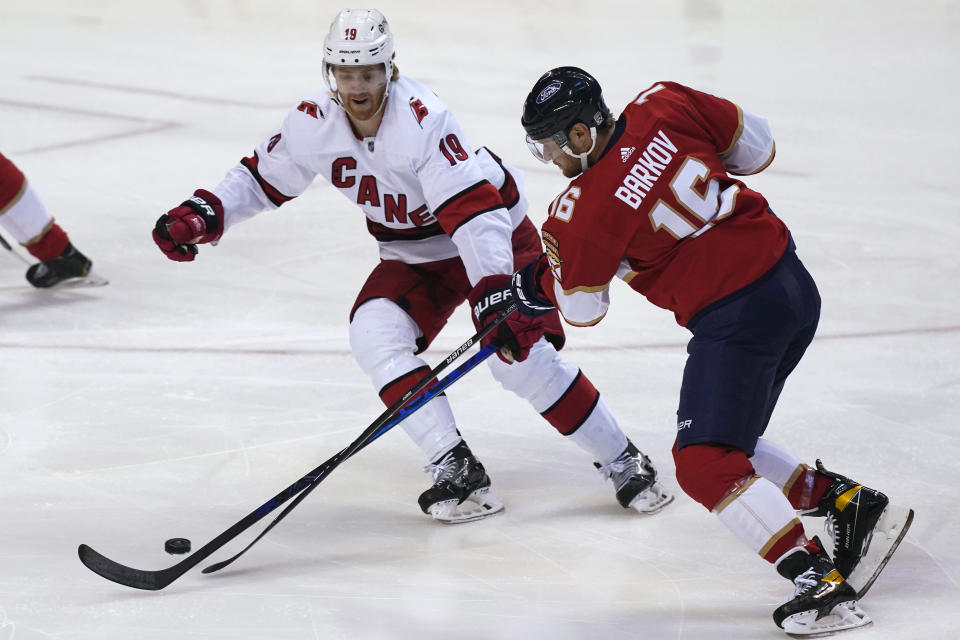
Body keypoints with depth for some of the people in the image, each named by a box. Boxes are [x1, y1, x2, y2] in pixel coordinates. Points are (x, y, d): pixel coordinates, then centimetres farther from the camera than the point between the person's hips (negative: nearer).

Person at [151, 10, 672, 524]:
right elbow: (261, 178, 2)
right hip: (414, 255, 6)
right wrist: (202, 215, -15)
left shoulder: (423, 120, -32)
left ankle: (622, 461, -3)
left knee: (520, 355, -20)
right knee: (374, 335, -19)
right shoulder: (315, 124, -13)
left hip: (498, 234, -6)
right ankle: (455, 469, -16)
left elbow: (474, 212, -38)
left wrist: (496, 296, -47)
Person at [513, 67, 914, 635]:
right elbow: (756, 146, 11)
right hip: (795, 285, 9)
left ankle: (820, 580, -17)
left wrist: (538, 285, 24)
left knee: (705, 464, -9)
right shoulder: (664, 106, 1)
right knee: (728, 442, 22)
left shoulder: (583, 213, -12)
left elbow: (582, 309, 4)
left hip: (736, 318, -9)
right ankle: (850, 503, 16)